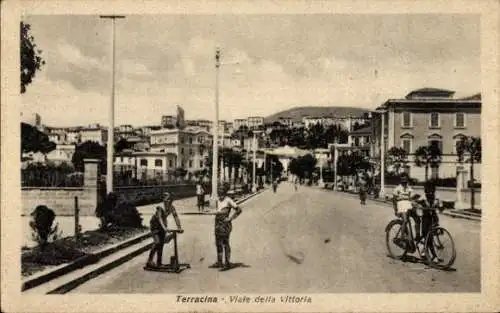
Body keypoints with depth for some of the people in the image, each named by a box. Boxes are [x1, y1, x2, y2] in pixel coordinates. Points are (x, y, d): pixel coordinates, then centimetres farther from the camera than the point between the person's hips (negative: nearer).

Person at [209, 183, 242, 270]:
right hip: (218, 223, 8)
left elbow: (239, 210, -14)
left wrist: (230, 218, -14)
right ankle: (219, 262, 21)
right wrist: (216, 213, 13)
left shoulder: (228, 200, -11)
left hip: (225, 224, -8)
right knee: (218, 243, 12)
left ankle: (227, 263, 5)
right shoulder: (218, 200, 11)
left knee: (225, 243, -3)